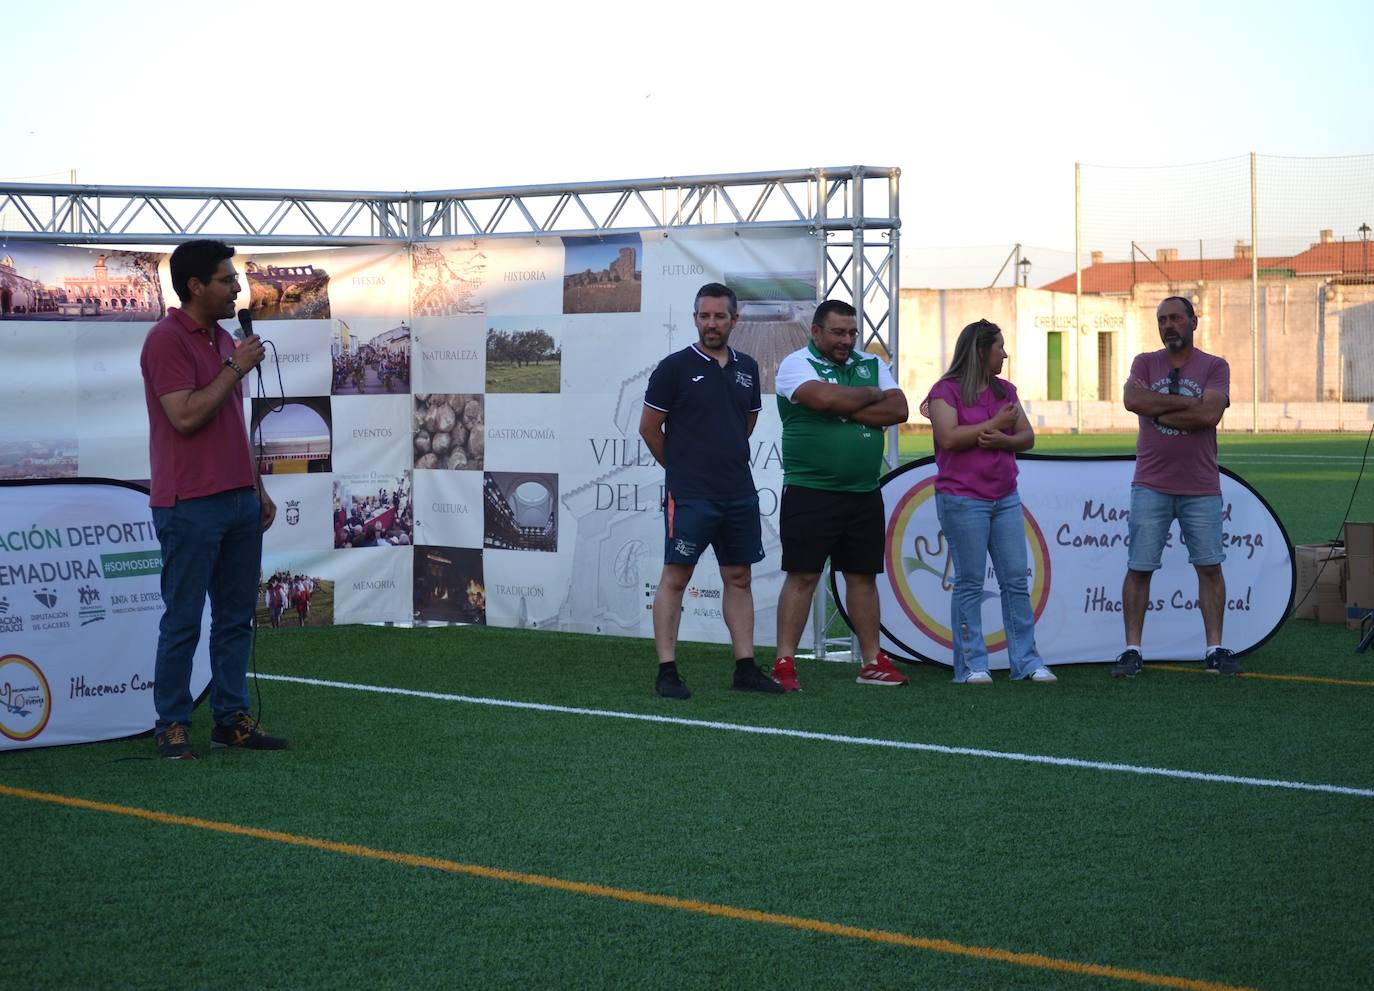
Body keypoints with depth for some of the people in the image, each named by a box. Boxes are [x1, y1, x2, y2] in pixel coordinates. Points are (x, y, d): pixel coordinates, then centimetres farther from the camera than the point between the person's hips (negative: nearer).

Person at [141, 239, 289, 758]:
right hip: (190, 506, -8)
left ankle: (232, 717, 17)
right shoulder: (166, 340, -11)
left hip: (239, 501, 8)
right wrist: (237, 368, -16)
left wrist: (258, 489, 19)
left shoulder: (224, 340, 16)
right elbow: (186, 416, -21)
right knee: (182, 620, -2)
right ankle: (172, 725, 6)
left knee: (236, 617, 10)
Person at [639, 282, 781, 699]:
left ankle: (746, 668, 14)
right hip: (689, 495, -6)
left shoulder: (746, 368, 10)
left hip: (739, 493, 6)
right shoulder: (675, 367, -6)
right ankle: (667, 672, -3)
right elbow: (649, 427, -1)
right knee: (675, 577, -5)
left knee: (739, 578, 9)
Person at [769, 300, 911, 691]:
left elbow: (898, 409, 0)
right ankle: (784, 665, -2)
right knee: (802, 576, -4)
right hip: (809, 493, -5)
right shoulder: (797, 365, -4)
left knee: (863, 576, 10)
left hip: (864, 494, 5)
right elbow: (826, 398, -23)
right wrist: (870, 395, -5)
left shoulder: (871, 365, 13)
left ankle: (872, 662, 17)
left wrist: (847, 411, -11)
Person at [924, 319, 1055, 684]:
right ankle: (972, 665, 1)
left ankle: (1026, 661, 8)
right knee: (970, 583, -3)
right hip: (963, 499, -6)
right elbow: (949, 437, -17)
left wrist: (1004, 439, -11)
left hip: (1005, 498, 6)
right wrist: (994, 424, -12)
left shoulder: (1005, 390, 15)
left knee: (1016, 580, 4)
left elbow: (1028, 437, 11)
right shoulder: (947, 390, -4)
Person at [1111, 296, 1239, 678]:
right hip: (1151, 486, 0)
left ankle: (1215, 650, 10)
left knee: (1210, 567, 2)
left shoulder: (1215, 367, 4)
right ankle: (1132, 650, 5)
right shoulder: (1145, 363, 7)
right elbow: (1132, 400, -13)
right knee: (1139, 568, 0)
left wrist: (1157, 409, -9)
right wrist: (1186, 402, -11)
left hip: (1201, 488, 0)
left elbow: (1210, 414, -13)